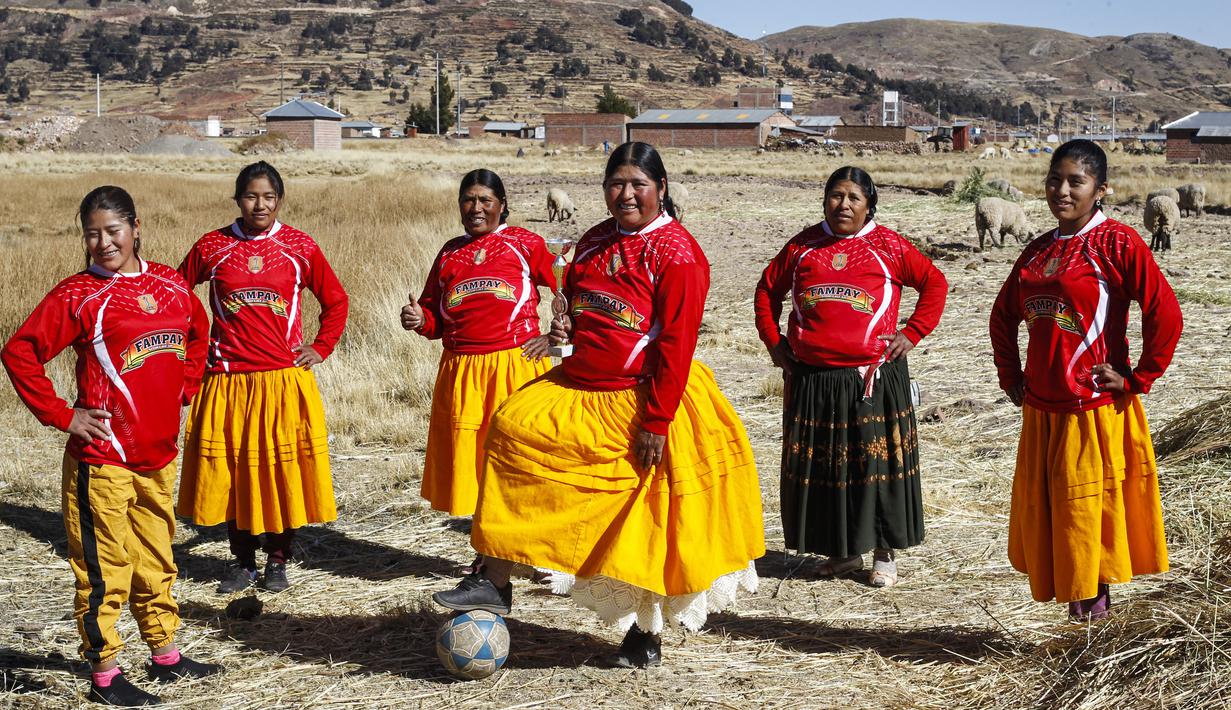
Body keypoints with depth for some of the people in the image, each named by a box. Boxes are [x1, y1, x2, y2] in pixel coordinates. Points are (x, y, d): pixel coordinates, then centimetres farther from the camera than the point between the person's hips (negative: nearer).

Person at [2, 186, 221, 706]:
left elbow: (197, 331, 26)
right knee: (104, 566, 1)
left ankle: (165, 656, 31)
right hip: (104, 455, -6)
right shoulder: (78, 295, -9)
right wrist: (62, 415, -12)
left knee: (156, 560, 18)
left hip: (159, 452, 6)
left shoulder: (168, 284, 7)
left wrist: (184, 387, 15)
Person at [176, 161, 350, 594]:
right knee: (231, 472, 6)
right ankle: (242, 561, 21)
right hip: (228, 380, 1)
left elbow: (335, 301, 13)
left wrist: (320, 348, 4)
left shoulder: (300, 247, 2)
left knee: (284, 469, 3)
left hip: (285, 379, -1)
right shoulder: (212, 247, 3)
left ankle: (277, 561, 18)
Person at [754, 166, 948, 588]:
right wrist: (772, 339, 12)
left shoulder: (887, 246, 2)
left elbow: (935, 283, 7)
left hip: (874, 376, -3)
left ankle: (885, 553, 11)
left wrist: (912, 334, 0)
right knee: (819, 463, 8)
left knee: (878, 460, -1)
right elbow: (768, 288, 21)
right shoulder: (803, 246, 10)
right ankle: (844, 551, 22)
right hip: (811, 377, 3)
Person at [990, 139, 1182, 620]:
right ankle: (1070, 597, 25)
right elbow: (1003, 315, 24)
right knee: (1038, 509, 11)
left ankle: (1095, 598, 14)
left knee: (1087, 509, -2)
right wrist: (1009, 375, 16)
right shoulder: (1038, 251, 11)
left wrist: (1137, 380, -11)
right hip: (1041, 410, 7)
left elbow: (1165, 314, -15)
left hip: (1095, 411, -7)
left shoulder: (1116, 243, -10)